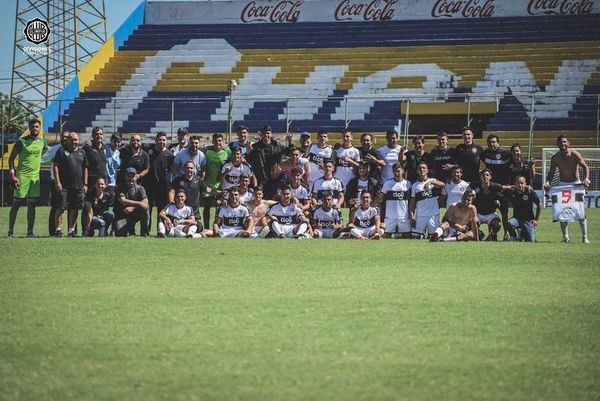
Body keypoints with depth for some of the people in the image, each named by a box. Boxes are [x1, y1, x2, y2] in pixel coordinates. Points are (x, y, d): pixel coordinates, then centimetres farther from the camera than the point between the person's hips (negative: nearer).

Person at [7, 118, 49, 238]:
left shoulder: (42, 141, 9)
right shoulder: (22, 141, -6)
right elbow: (11, 158, -5)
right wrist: (12, 175, -12)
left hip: (35, 176, 5)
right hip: (22, 175, -4)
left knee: (32, 205, 3)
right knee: (16, 203, -2)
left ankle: (30, 231, 6)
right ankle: (10, 231, 3)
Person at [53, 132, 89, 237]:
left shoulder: (82, 153, 15)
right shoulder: (62, 152, 2)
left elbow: (85, 169, 18)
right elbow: (56, 167, -3)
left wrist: (85, 184, 12)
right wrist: (57, 182, -11)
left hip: (78, 187, 4)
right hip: (64, 186, -4)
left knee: (75, 209, 5)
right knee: (61, 208, -8)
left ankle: (72, 230, 11)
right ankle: (58, 229, -6)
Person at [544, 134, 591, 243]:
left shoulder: (574, 154, -12)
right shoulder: (555, 157, -3)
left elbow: (585, 167, -18)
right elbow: (551, 172, 2)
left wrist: (586, 179, -35)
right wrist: (547, 182, -18)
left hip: (576, 184, -2)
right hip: (562, 185, 3)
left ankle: (585, 237, 0)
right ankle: (565, 237, 6)